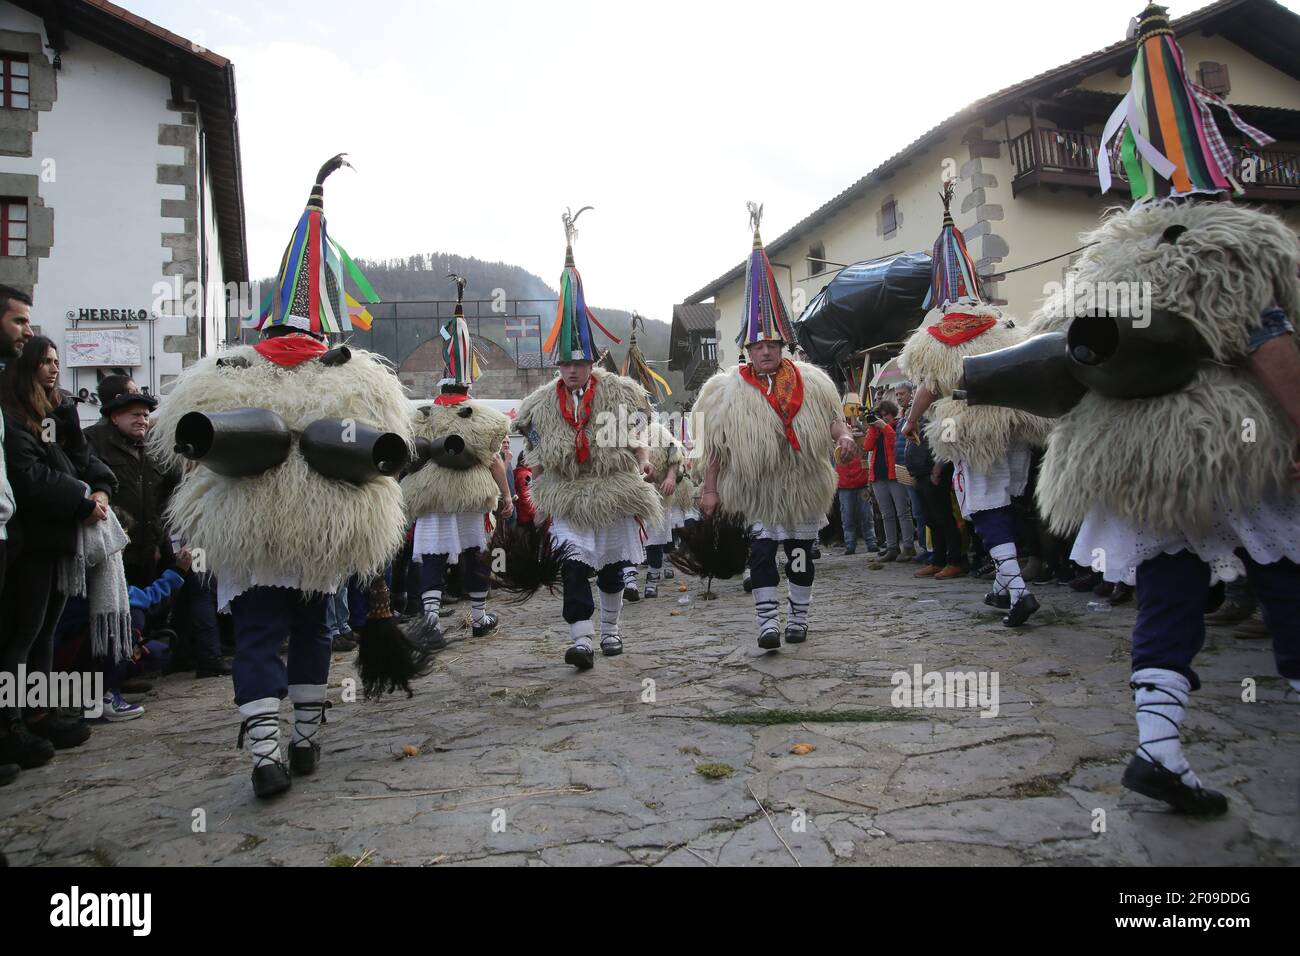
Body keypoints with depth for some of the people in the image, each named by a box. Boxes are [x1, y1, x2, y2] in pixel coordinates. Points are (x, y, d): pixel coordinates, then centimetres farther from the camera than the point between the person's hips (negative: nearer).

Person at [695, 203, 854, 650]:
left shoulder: (810, 382, 1)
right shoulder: (729, 390, -5)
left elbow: (831, 421, 8)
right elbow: (717, 447, -3)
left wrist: (844, 436, -15)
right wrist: (710, 489, -4)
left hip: (802, 487, 3)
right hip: (756, 490, -2)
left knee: (800, 554, 11)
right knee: (762, 550, -11)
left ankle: (797, 618, 27)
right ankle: (767, 621, -4)